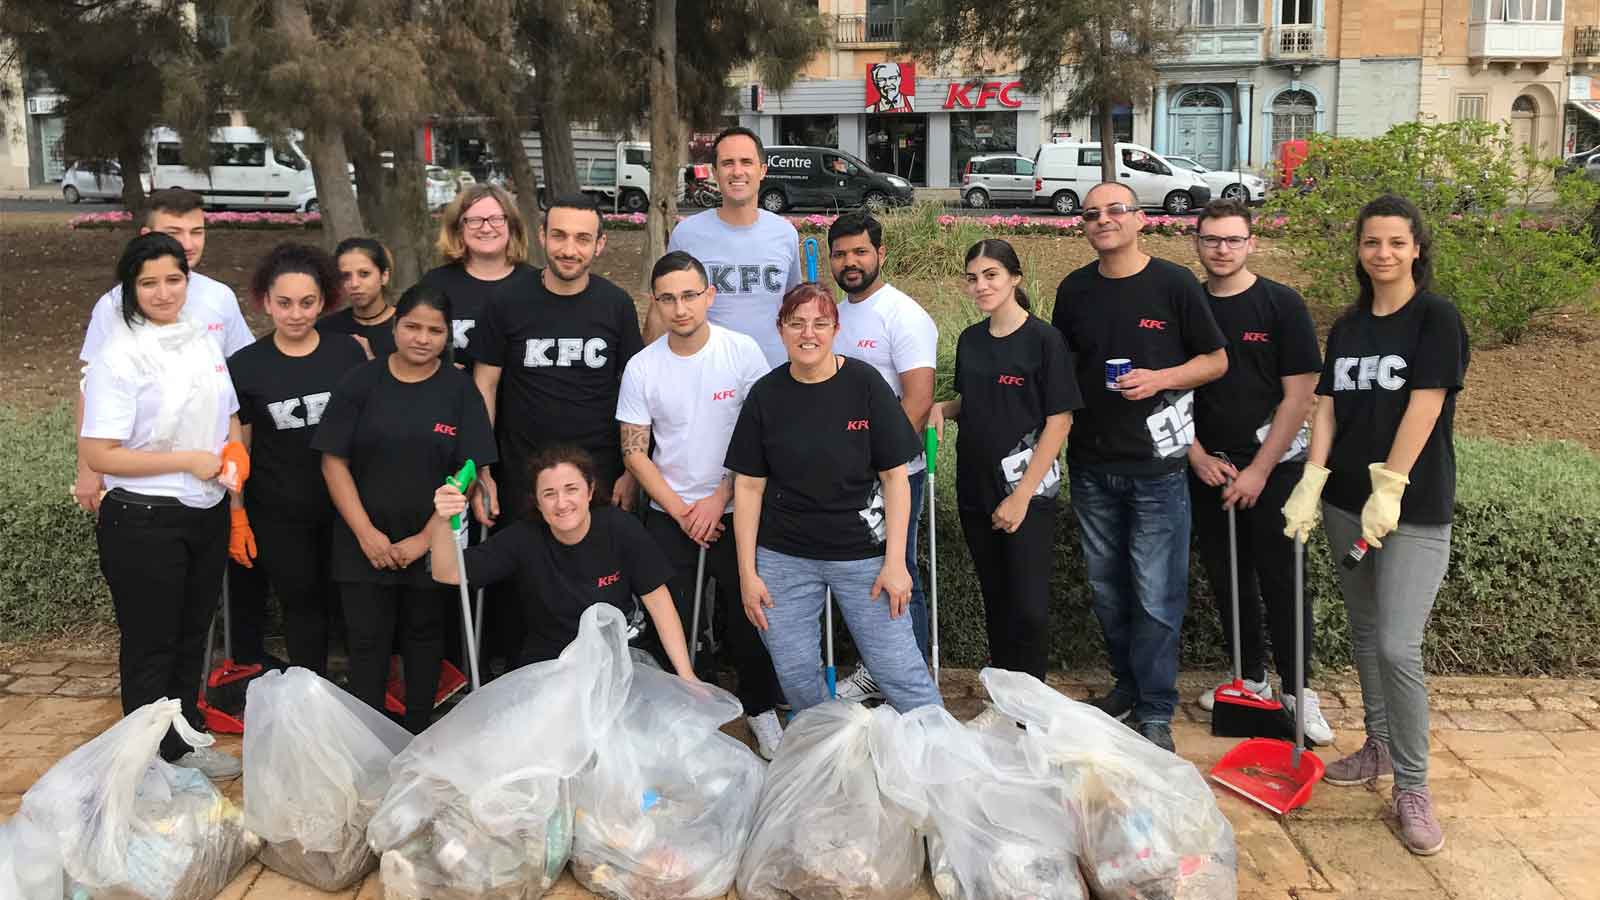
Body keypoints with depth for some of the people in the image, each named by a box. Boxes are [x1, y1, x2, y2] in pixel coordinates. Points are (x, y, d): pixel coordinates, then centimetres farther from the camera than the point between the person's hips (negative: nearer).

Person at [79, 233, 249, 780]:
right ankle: (157, 761, 22)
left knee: (193, 633, 19)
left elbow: (228, 416, 17)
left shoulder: (203, 338, 5)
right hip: (144, 522, -6)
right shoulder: (120, 355, -15)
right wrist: (188, 461, -20)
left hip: (207, 514, 6)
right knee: (151, 646, 7)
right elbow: (96, 454, -19)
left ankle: (187, 740, 35)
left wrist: (235, 455, -4)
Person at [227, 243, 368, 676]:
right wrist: (237, 519, -1)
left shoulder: (349, 353, 0)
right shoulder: (244, 366, -1)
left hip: (343, 508, 0)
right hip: (278, 517, 0)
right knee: (302, 605, 9)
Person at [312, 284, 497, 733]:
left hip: (432, 544, 0)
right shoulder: (360, 383, -1)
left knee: (424, 637, 12)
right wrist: (366, 533, -11)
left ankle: (419, 741, 26)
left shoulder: (460, 390, -2)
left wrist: (425, 539, -11)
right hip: (365, 544, 0)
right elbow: (334, 461, -3)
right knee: (367, 640, 3)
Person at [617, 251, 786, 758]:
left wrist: (719, 499, -11)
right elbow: (634, 453, -2)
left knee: (749, 614, 7)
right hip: (668, 515, 1)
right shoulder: (642, 367, -5)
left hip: (734, 509, -1)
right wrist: (680, 510, -9)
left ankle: (760, 709, 27)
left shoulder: (743, 352, -9)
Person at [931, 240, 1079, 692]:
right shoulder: (970, 340, 8)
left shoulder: (1043, 339, -10)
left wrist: (1022, 494, -16)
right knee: (995, 600, 15)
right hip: (976, 490, 6)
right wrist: (942, 408, -1)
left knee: (1028, 606, -5)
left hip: (1028, 490, -6)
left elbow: (1059, 421, -12)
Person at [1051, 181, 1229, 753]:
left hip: (1156, 467, -4)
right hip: (1091, 464, 4)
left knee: (1156, 597, -1)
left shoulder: (1174, 285, -5)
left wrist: (1161, 378, -16)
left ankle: (1156, 711, 10)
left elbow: (1217, 360, 0)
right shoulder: (1074, 291, 6)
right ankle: (1127, 684, 32)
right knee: (1107, 587, 15)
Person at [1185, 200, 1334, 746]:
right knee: (1226, 578, 11)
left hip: (1272, 466, -3)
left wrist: (1259, 470, -13)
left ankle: (1297, 691, 12)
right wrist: (1197, 456, -4)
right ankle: (1251, 678, 26)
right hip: (1206, 469, 4)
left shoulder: (1281, 305, -6)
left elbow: (1299, 395, -8)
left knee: (1280, 579, -1)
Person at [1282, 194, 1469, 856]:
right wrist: (1311, 483, -5)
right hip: (1347, 502, 6)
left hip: (1415, 508, -6)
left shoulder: (1436, 318, -7)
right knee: (1365, 632, 15)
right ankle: (1378, 748, 31)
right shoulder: (1346, 328, 11)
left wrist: (1388, 489, -20)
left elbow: (1424, 407, -15)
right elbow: (1327, 409, 6)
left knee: (1397, 647, -11)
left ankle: (1412, 787, 2)